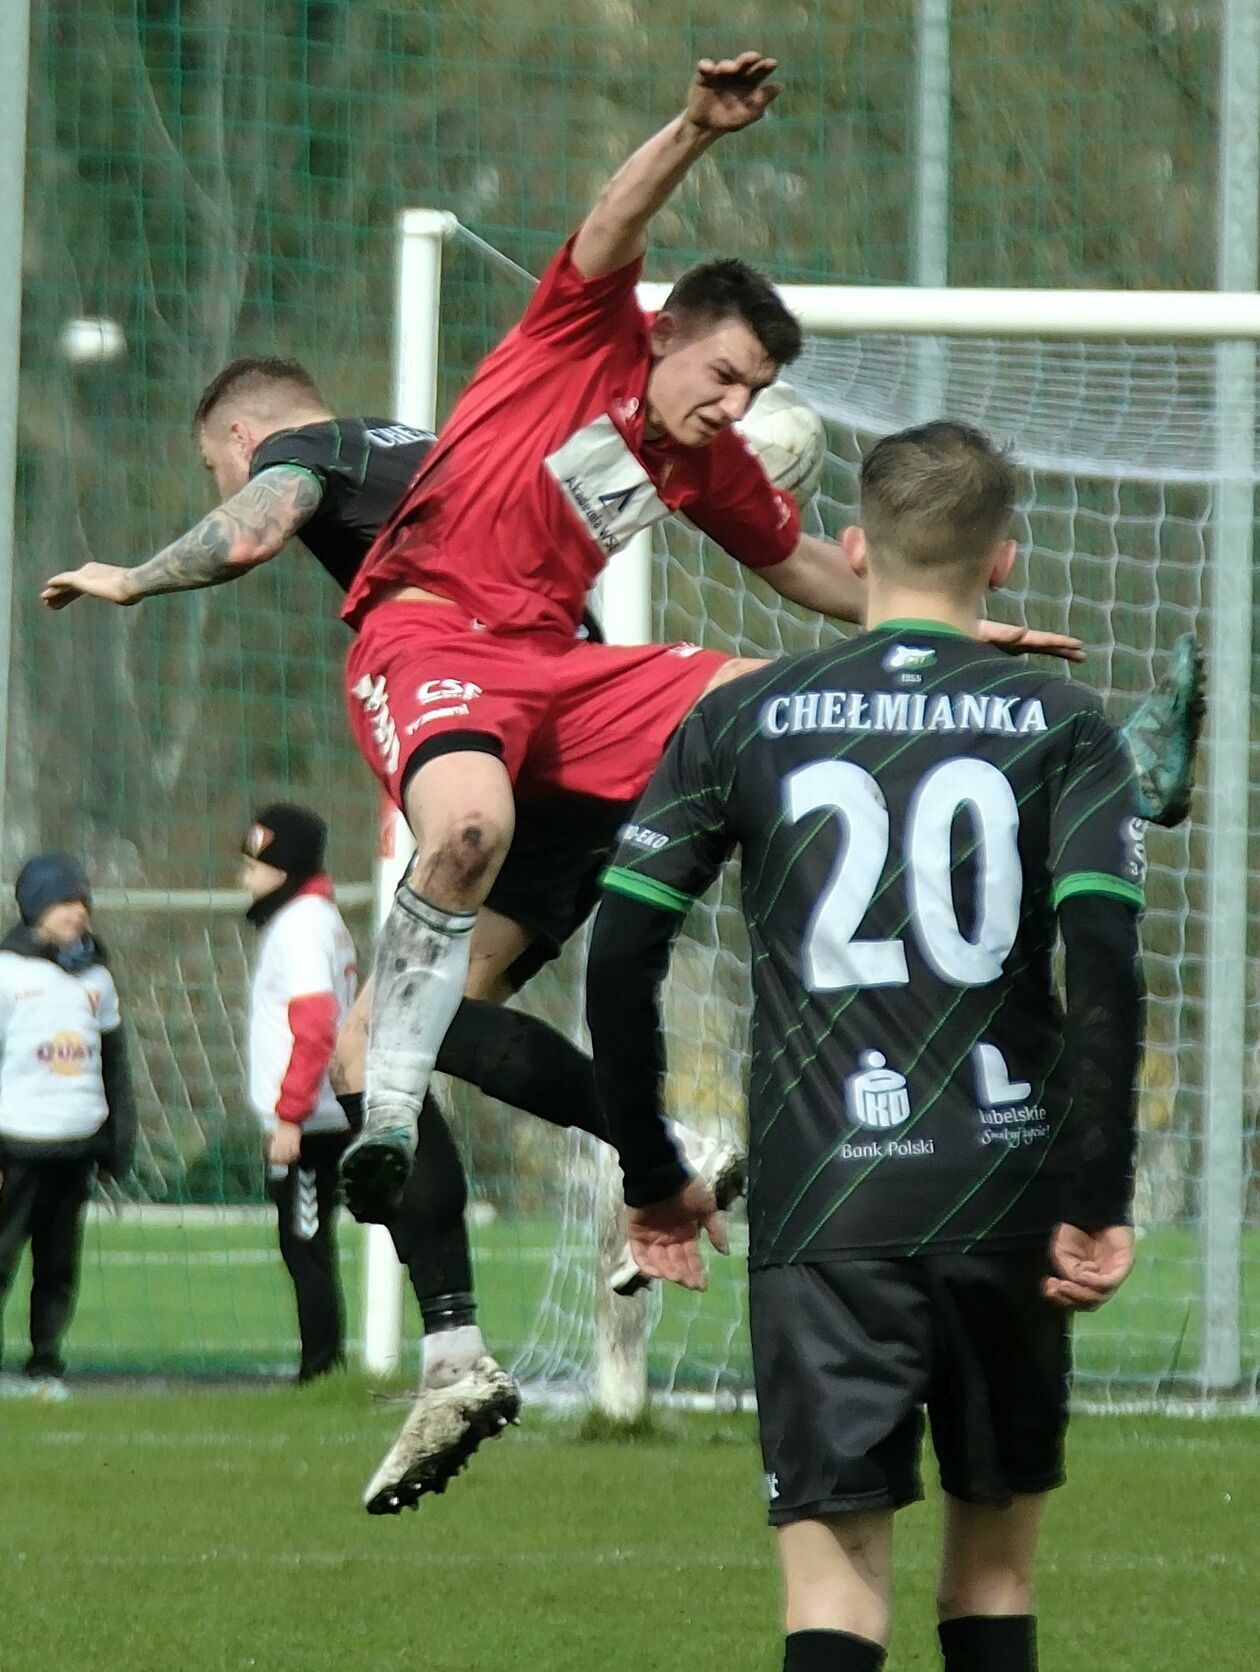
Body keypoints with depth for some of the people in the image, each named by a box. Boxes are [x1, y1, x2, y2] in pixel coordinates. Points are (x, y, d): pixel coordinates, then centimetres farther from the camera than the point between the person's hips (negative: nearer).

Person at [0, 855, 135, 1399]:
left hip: (79, 1143, 5)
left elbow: (115, 1064, 18)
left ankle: (46, 1366, 12)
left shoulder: (95, 976, 13)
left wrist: (120, 1142, 12)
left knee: (60, 1262, 6)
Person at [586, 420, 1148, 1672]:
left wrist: (651, 1178, 11)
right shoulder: (1059, 725, 4)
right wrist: (1097, 1202, -7)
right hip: (1007, 1194, 1)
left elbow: (619, 952, 2)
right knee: (995, 1565, 15)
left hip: (822, 1207, -1)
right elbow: (1106, 961, -9)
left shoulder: (743, 719, 6)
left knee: (835, 1566, -6)